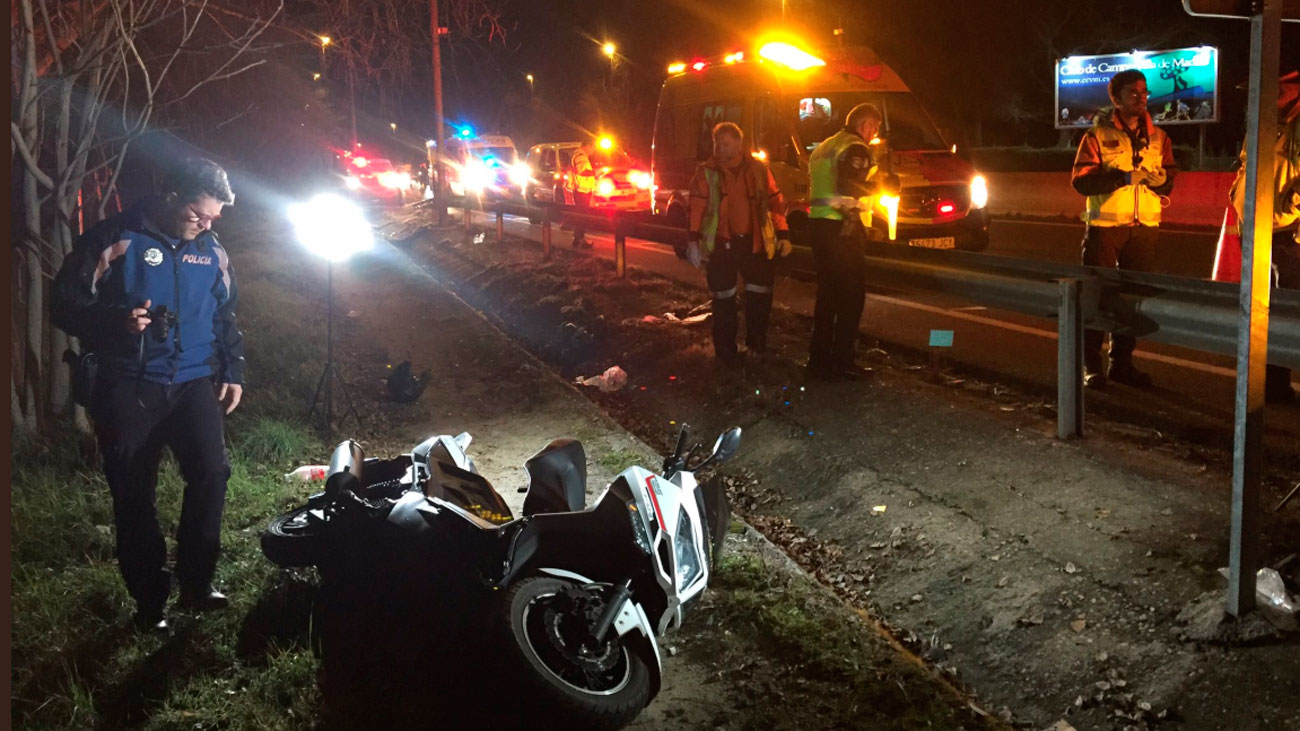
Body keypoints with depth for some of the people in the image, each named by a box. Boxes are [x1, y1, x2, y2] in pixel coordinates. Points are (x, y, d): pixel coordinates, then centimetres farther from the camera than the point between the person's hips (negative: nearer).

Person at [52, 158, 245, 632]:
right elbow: (66, 303, -5)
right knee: (133, 495, 3)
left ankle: (196, 583, 0)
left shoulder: (211, 251, 10)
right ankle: (150, 600, 17)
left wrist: (233, 372, 15)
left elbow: (226, 316, 21)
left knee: (212, 471, -16)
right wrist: (117, 320, -22)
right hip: (128, 387, -3)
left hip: (194, 383, 3)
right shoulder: (114, 240, -5)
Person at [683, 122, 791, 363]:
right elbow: (696, 208, -8)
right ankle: (726, 350, 16)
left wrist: (783, 234, 1)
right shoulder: (706, 172, -2)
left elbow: (775, 202, 7)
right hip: (721, 244, -2)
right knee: (723, 298, 5)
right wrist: (693, 240, -15)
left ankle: (756, 343, 25)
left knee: (760, 293, 8)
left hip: (754, 242, 2)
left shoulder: (758, 169, 4)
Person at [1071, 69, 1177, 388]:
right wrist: (1122, 177, -22)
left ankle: (1122, 362, 18)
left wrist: (1156, 178, -13)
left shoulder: (1158, 137, 11)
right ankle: (1091, 365, 3)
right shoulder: (1098, 134, -1)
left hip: (1144, 227, 4)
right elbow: (1080, 181, -10)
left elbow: (1169, 181, 10)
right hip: (1104, 225, -4)